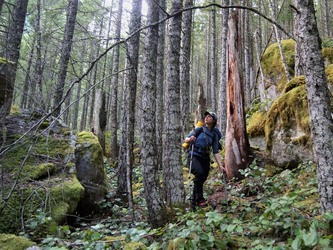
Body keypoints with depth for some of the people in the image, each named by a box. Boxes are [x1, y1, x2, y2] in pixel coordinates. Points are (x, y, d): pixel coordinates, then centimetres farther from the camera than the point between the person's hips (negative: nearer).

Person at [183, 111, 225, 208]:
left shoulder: (215, 135, 9)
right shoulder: (199, 129, 3)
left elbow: (215, 152, 6)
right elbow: (186, 140, 1)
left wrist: (220, 166, -2)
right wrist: (190, 139, -22)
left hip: (205, 158, 4)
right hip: (193, 156, -4)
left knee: (201, 180, 3)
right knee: (200, 173, -29)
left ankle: (194, 204, 19)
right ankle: (199, 199, -19)